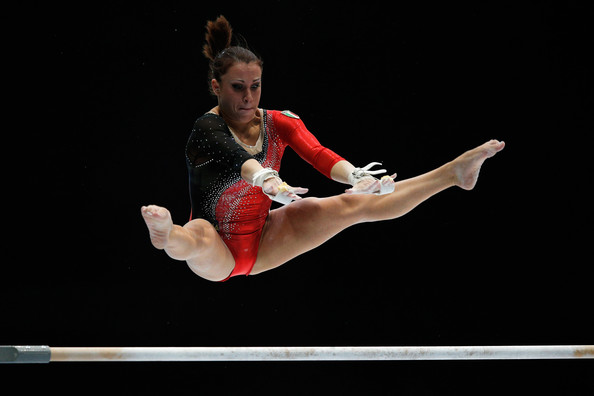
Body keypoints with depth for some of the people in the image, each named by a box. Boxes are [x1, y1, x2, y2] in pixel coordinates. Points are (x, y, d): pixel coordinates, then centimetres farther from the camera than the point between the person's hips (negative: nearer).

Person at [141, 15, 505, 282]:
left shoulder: (278, 123, -3)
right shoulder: (207, 129, -19)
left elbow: (317, 153, -21)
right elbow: (235, 158, -42)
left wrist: (355, 176, -42)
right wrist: (266, 179, -64)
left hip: (263, 242, 5)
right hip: (217, 258, -5)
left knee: (356, 204, -1)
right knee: (199, 237, -42)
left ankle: (455, 173, -1)